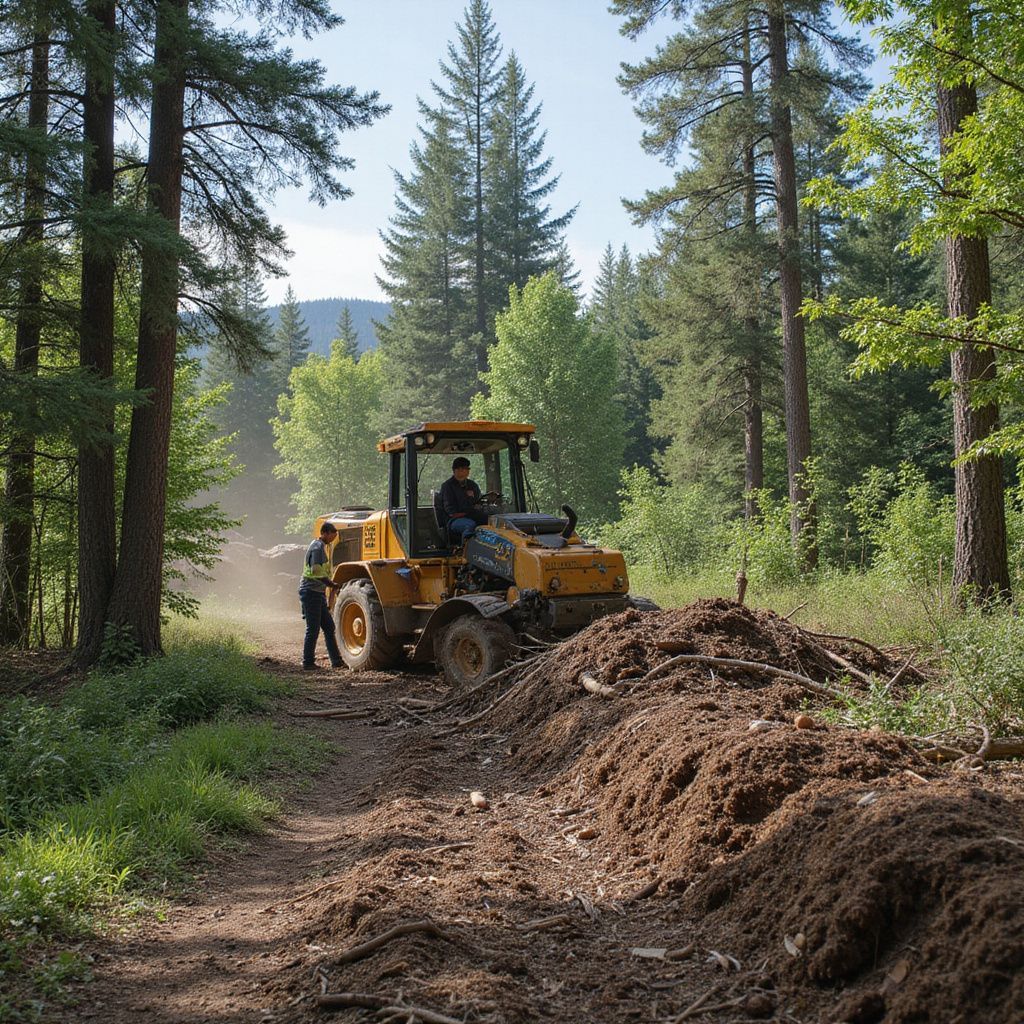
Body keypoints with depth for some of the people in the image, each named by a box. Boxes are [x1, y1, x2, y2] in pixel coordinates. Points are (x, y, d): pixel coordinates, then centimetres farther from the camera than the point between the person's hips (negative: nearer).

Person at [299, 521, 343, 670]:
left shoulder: (321, 546, 18)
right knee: (313, 629, -4)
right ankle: (308, 662, 3)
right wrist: (332, 584, -17)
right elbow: (316, 572, -23)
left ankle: (336, 660, 11)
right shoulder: (318, 548, -15)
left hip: (317, 593, 10)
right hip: (311, 592, -10)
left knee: (329, 627, 9)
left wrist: (329, 584, 18)